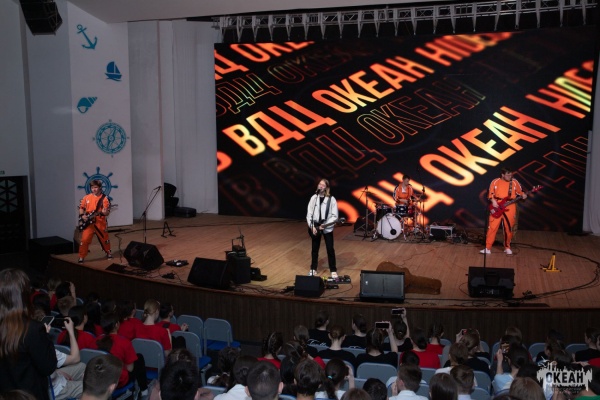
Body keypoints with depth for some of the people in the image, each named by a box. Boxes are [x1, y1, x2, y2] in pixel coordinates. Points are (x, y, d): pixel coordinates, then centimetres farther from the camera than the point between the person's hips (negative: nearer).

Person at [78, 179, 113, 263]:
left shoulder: (104, 198, -5)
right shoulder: (86, 197, 4)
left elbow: (107, 212, -6)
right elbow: (81, 208, 14)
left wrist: (104, 212, -28)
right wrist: (82, 215, -2)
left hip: (100, 223, -1)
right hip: (88, 223, 1)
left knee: (104, 239, 12)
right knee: (84, 240, -6)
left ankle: (108, 253, 34)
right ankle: (81, 257, 4)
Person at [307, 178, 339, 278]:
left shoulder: (331, 199, -9)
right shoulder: (314, 198, -2)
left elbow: (335, 216, -9)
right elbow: (309, 214, 0)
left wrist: (325, 224, -17)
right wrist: (312, 226, -9)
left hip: (327, 228, -2)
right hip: (315, 227, 2)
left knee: (330, 249, 2)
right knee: (315, 249, 13)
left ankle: (333, 271, 15)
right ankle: (313, 269, 27)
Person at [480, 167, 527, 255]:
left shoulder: (515, 182, 6)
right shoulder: (495, 182, 3)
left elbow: (520, 192, 13)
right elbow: (490, 193, 4)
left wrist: (523, 195, -8)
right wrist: (493, 201, -12)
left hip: (510, 208, 1)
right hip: (497, 207, -1)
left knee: (509, 228, 6)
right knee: (492, 227, -4)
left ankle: (507, 247, 22)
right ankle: (488, 248, 0)